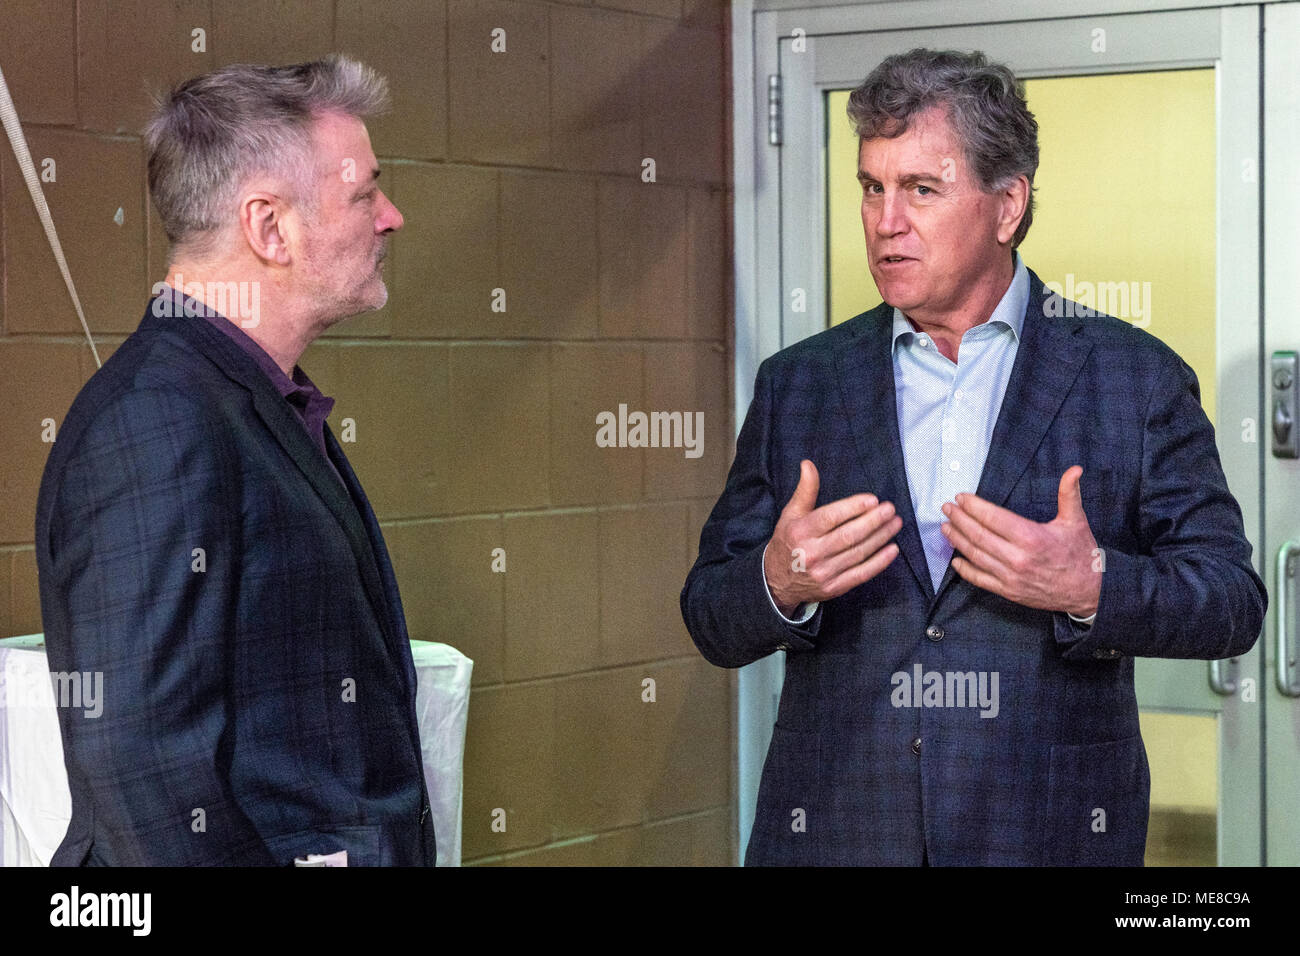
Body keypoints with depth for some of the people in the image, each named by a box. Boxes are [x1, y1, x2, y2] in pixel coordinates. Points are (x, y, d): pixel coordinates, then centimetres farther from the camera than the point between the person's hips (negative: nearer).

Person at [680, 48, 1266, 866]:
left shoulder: (1134, 379, 1)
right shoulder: (797, 385, 7)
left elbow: (1235, 603, -2)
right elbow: (713, 624, 5)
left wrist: (1093, 590, -20)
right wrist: (779, 583, -16)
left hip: (1051, 830, -1)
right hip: (834, 829, 2)